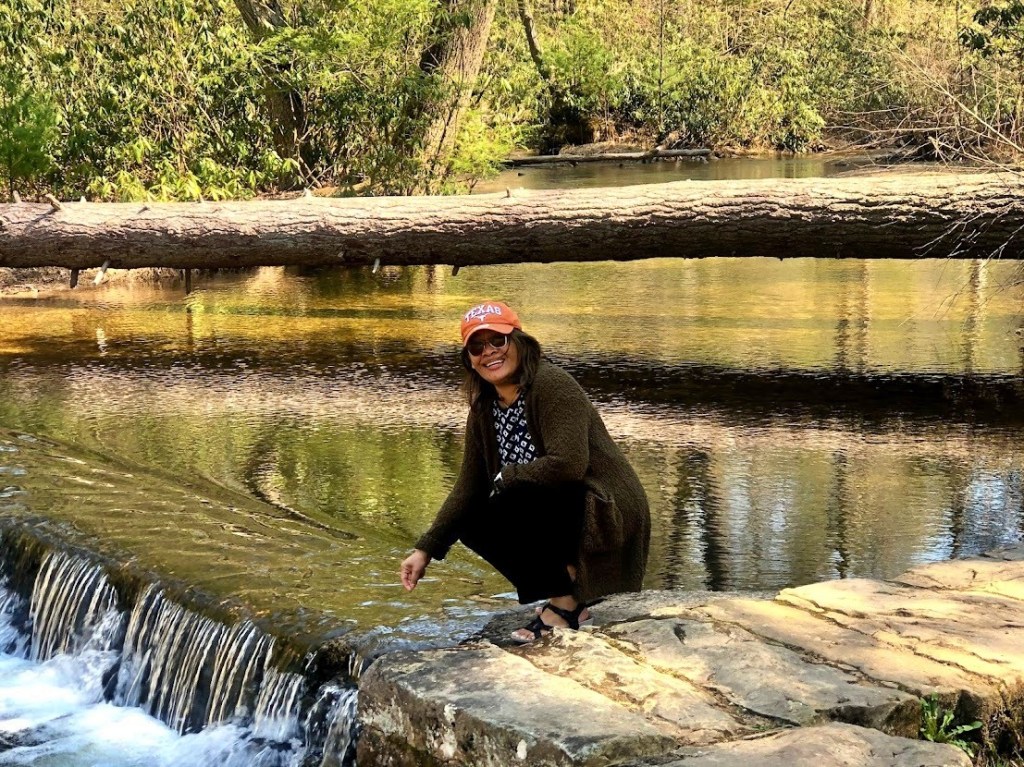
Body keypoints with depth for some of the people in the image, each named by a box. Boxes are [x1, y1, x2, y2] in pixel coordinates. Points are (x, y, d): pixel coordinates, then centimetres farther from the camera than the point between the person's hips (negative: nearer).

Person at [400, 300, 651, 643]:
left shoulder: (553, 386, -17)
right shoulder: (484, 410, 7)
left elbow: (568, 464, -28)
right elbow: (469, 488, 8)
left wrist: (505, 478, -13)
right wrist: (426, 549, 0)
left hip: (604, 513, -9)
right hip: (561, 517, 9)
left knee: (507, 505, -26)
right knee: (471, 524, 0)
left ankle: (565, 600, -6)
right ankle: (569, 596, 7)